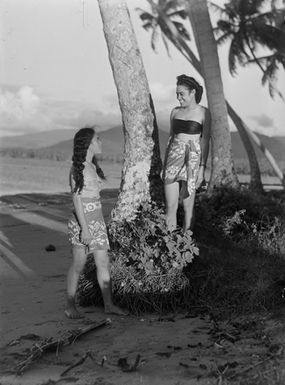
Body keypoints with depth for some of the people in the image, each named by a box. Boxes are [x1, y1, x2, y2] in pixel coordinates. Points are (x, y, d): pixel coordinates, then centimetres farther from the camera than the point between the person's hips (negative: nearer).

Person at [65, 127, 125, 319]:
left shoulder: (93, 166, 11)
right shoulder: (77, 168, -13)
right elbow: (77, 199, -16)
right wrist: (84, 227, -19)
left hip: (98, 220, 8)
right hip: (82, 221, -8)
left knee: (104, 263, 8)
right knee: (79, 265, 2)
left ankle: (109, 304, 16)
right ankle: (70, 306, 16)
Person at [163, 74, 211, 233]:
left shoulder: (203, 113, -1)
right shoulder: (175, 112, 12)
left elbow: (205, 142, -4)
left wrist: (202, 168, -10)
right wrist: (165, 164, 14)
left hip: (192, 158, -3)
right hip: (174, 156, 4)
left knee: (188, 206, 2)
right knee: (170, 206, -1)